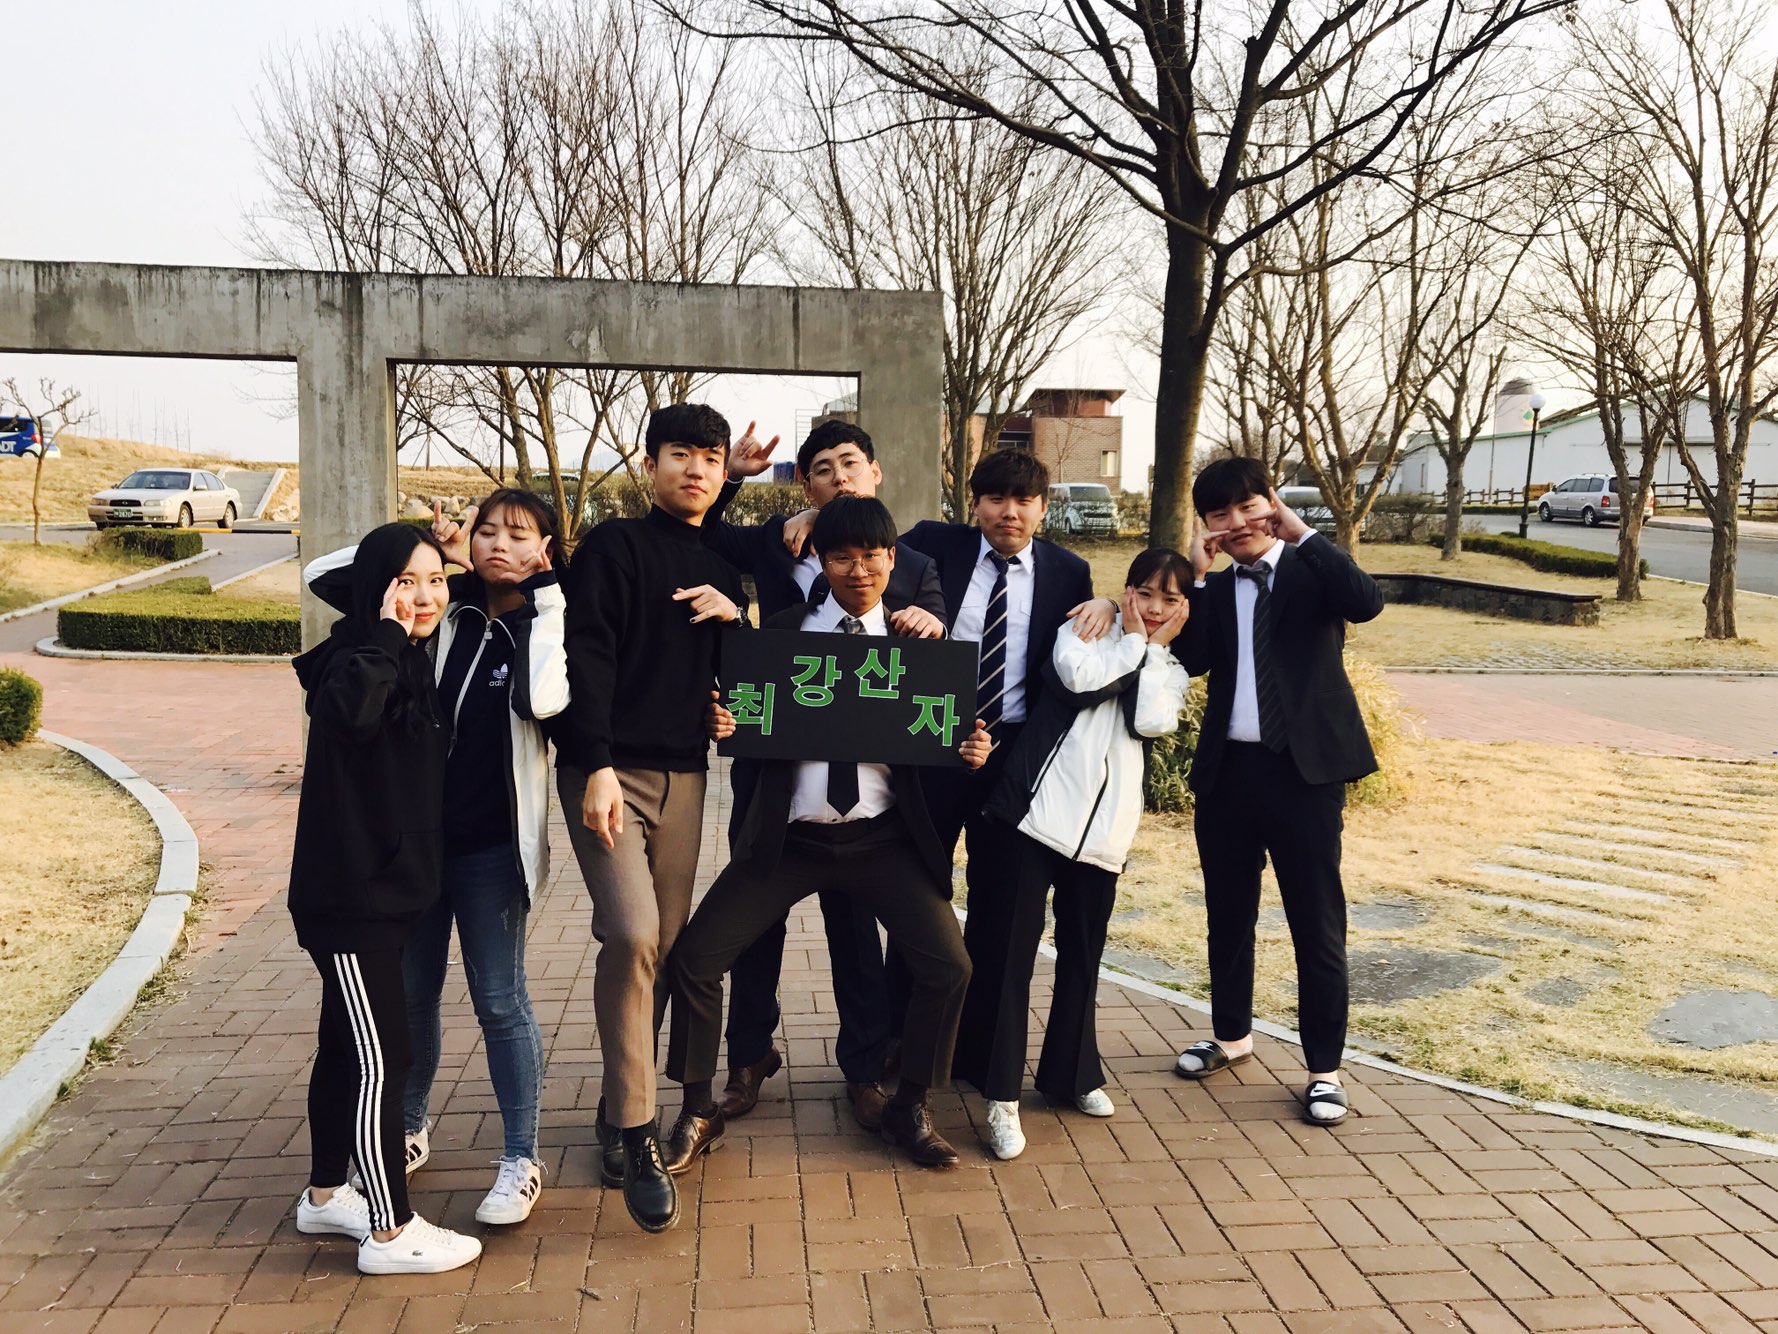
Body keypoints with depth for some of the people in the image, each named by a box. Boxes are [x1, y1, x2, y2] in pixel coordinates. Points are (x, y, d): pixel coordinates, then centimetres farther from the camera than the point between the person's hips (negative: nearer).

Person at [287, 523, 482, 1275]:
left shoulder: (413, 663, 10)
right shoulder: (358, 656, -16)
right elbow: (349, 711, -40)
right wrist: (386, 634, -30)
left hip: (384, 889, 9)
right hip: (349, 896, -9)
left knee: (347, 1048, 19)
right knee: (382, 1057, -4)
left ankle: (325, 1196, 33)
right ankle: (390, 1233, 6)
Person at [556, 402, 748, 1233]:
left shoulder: (721, 571, 18)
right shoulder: (615, 546, 0)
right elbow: (586, 656, -10)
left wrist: (736, 619, -1)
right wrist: (596, 765, -20)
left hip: (683, 776, 6)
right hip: (610, 772, -6)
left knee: (663, 948, 6)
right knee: (632, 934, -19)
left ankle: (618, 1113, 22)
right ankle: (634, 1132, -7)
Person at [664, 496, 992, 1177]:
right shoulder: (781, 632, 3)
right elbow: (747, 724, 3)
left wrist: (968, 752, -16)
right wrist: (720, 723, -19)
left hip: (883, 838, 0)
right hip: (789, 837, 0)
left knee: (948, 966, -9)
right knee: (695, 957, -5)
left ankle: (909, 1108, 16)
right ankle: (698, 1110, 18)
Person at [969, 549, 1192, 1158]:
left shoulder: (1170, 670, 17)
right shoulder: (1085, 627, 8)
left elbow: (1152, 721, -5)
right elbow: (1079, 677, -15)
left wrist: (1155, 646, 1)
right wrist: (1132, 640, 0)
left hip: (1103, 828, 4)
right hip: (1039, 809, -4)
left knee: (1082, 955, 13)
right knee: (1008, 948, -4)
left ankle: (1072, 1073, 32)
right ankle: (1003, 1095, 4)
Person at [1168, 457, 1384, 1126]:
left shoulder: (1311, 569, 1)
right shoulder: (1213, 588, 12)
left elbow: (1365, 601, -21)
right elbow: (1191, 659, -4)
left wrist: (1302, 533, -19)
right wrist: (1198, 575, -9)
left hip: (1303, 769, -4)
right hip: (1226, 769, 5)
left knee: (1317, 926, 1)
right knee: (1228, 916, 17)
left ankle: (1324, 1069, 13)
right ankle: (1231, 1036, 36)